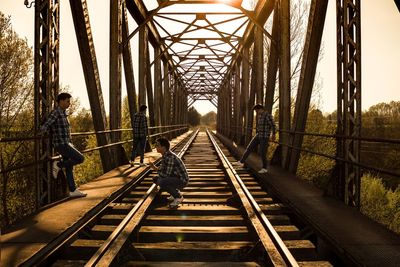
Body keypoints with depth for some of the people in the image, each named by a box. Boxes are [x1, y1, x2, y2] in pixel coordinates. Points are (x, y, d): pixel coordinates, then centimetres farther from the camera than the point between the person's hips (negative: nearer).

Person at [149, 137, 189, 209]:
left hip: (182, 180, -10)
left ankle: (178, 197, -9)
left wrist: (156, 169, -8)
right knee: (155, 179, 11)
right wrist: (154, 167, -9)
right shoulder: (165, 155, 5)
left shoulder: (170, 157, -26)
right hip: (175, 178, 10)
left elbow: (166, 175, -27)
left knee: (161, 182, -31)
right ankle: (175, 192, 15)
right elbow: (162, 171, 11)